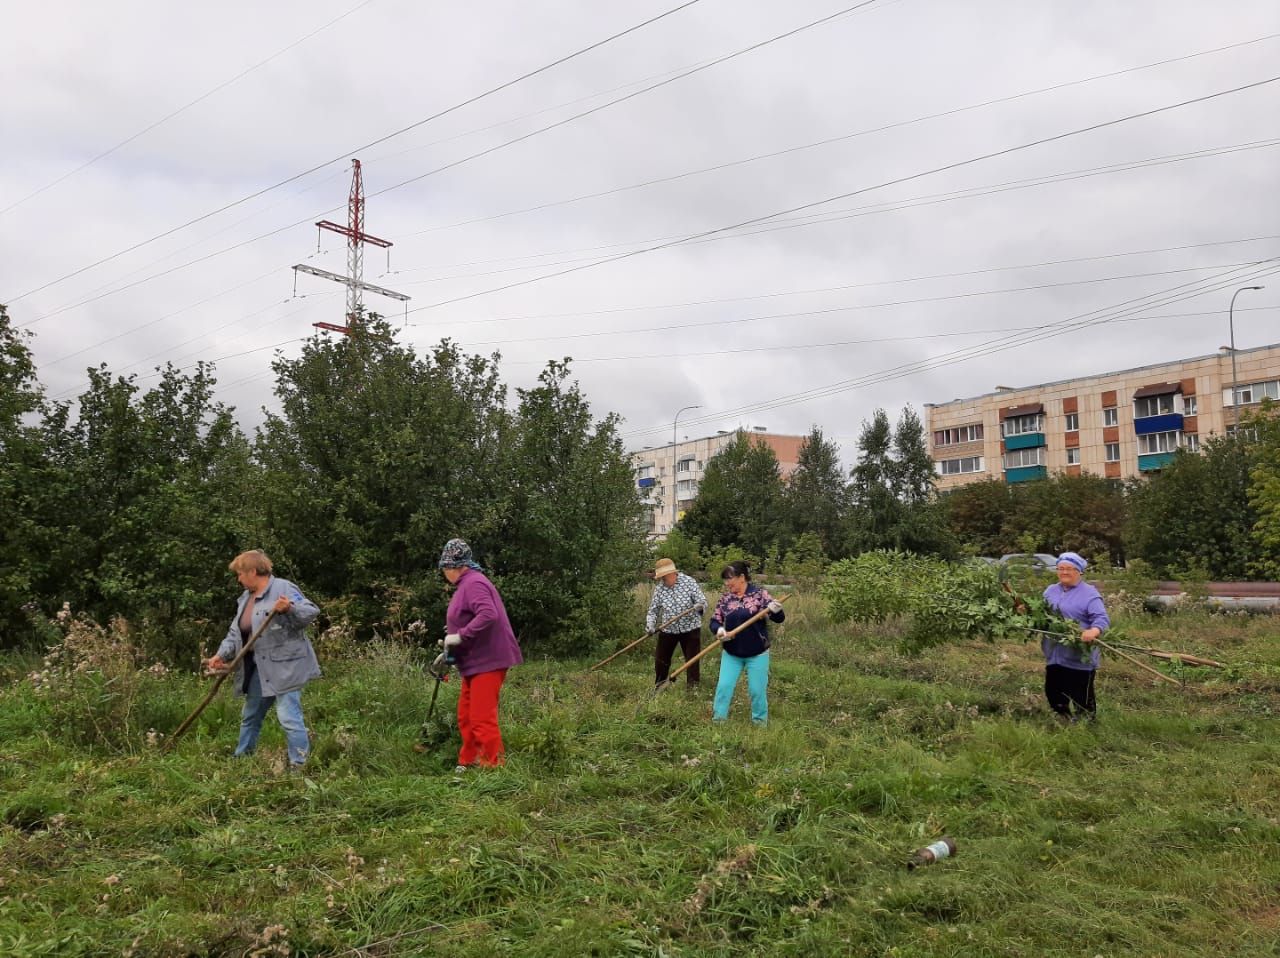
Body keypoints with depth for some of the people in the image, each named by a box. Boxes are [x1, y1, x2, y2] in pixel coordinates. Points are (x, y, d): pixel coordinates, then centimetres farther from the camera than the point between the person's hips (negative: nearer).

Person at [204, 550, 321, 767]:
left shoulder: (283, 588, -12)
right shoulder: (246, 597, 15)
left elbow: (311, 612, -19)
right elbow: (236, 632, 16)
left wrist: (289, 609, -35)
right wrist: (222, 655, 3)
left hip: (284, 667, -9)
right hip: (258, 669, 9)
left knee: (289, 718, -12)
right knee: (250, 717, 21)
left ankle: (300, 765, -6)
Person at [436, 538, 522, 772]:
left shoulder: (474, 583, -16)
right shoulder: (466, 584, 17)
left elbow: (488, 615, -30)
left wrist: (460, 637, -25)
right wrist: (449, 652, 17)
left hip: (487, 661, -11)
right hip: (475, 662, 11)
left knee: (482, 718, -9)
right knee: (466, 716, 16)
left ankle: (494, 765, -2)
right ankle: (468, 762, 26)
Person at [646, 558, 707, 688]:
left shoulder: (688, 581, -12)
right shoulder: (659, 588, -7)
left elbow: (702, 601, -11)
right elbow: (653, 610, -1)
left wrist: (700, 606, -35)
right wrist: (650, 624, -19)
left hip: (690, 628, -2)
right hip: (668, 629, 2)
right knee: (661, 660, 11)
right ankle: (658, 687, 30)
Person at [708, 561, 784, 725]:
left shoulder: (759, 594, -9)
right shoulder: (725, 598, 1)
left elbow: (779, 618, -9)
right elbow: (714, 621, 4)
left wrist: (776, 611, -33)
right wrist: (719, 630, -19)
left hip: (757, 653, -3)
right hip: (731, 653, 3)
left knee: (757, 690, 6)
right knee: (723, 686, 2)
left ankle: (760, 723, 25)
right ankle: (717, 721, 16)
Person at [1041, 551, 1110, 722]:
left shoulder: (1089, 593, -9)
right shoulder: (1051, 591, 11)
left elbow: (1102, 618, -19)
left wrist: (1093, 631, -40)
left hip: (1080, 656, -6)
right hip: (1055, 654, 6)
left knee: (1081, 695, 4)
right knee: (1053, 691, 15)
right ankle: (1063, 720, 34)